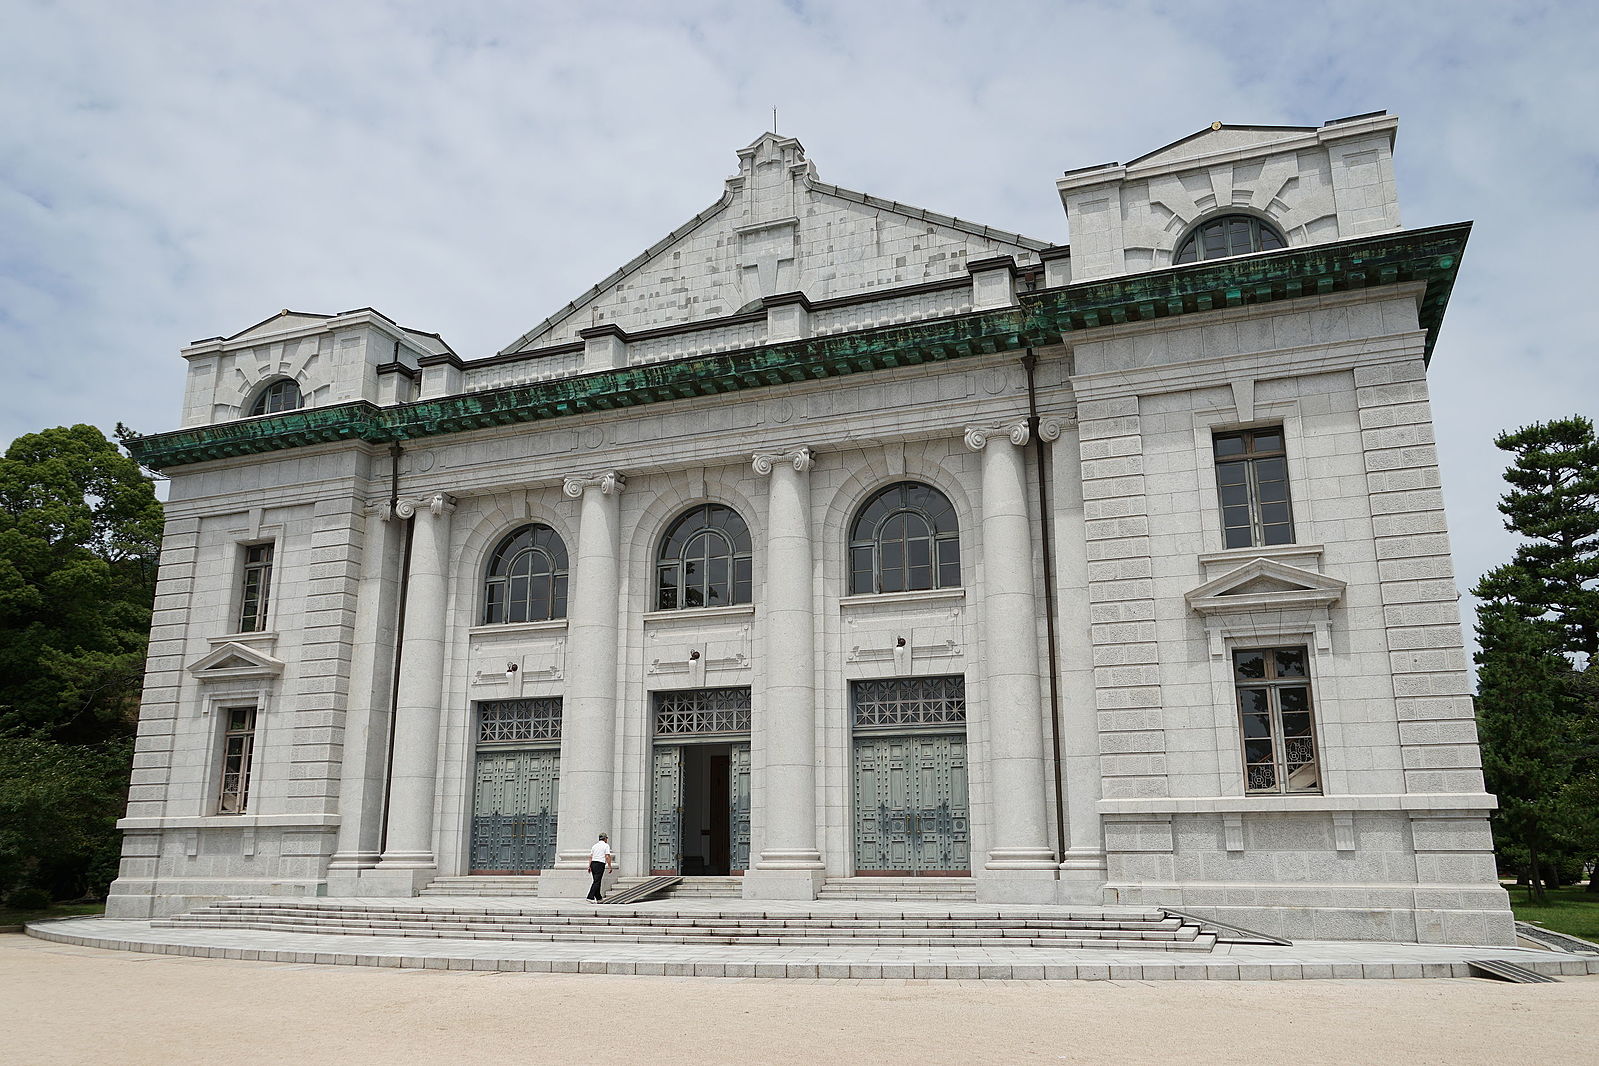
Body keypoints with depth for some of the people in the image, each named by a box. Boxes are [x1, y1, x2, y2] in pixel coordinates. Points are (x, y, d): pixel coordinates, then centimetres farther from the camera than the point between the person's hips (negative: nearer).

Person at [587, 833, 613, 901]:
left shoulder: (594, 846, 17)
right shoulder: (606, 845, -1)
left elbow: (590, 857, 11)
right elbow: (607, 857, -8)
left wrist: (589, 866, 10)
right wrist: (609, 866, -4)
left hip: (593, 863, 7)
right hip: (600, 864, -7)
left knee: (597, 881, 12)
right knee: (597, 881, -8)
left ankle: (598, 898, 16)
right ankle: (590, 897, -17)